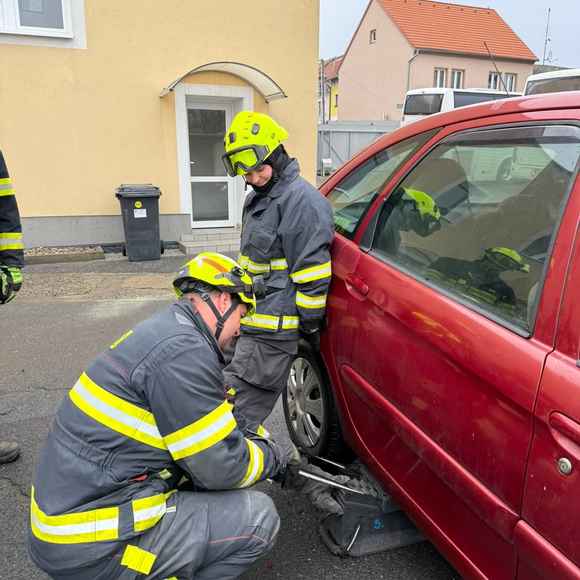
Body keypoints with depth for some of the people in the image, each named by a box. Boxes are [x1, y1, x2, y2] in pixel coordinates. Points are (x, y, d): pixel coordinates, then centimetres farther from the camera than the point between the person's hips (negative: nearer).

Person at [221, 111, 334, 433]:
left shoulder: (301, 199, -18)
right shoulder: (258, 197, 16)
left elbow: (312, 271, -19)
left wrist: (310, 323, -15)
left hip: (271, 328, -10)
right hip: (250, 317, 11)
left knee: (238, 409, -7)